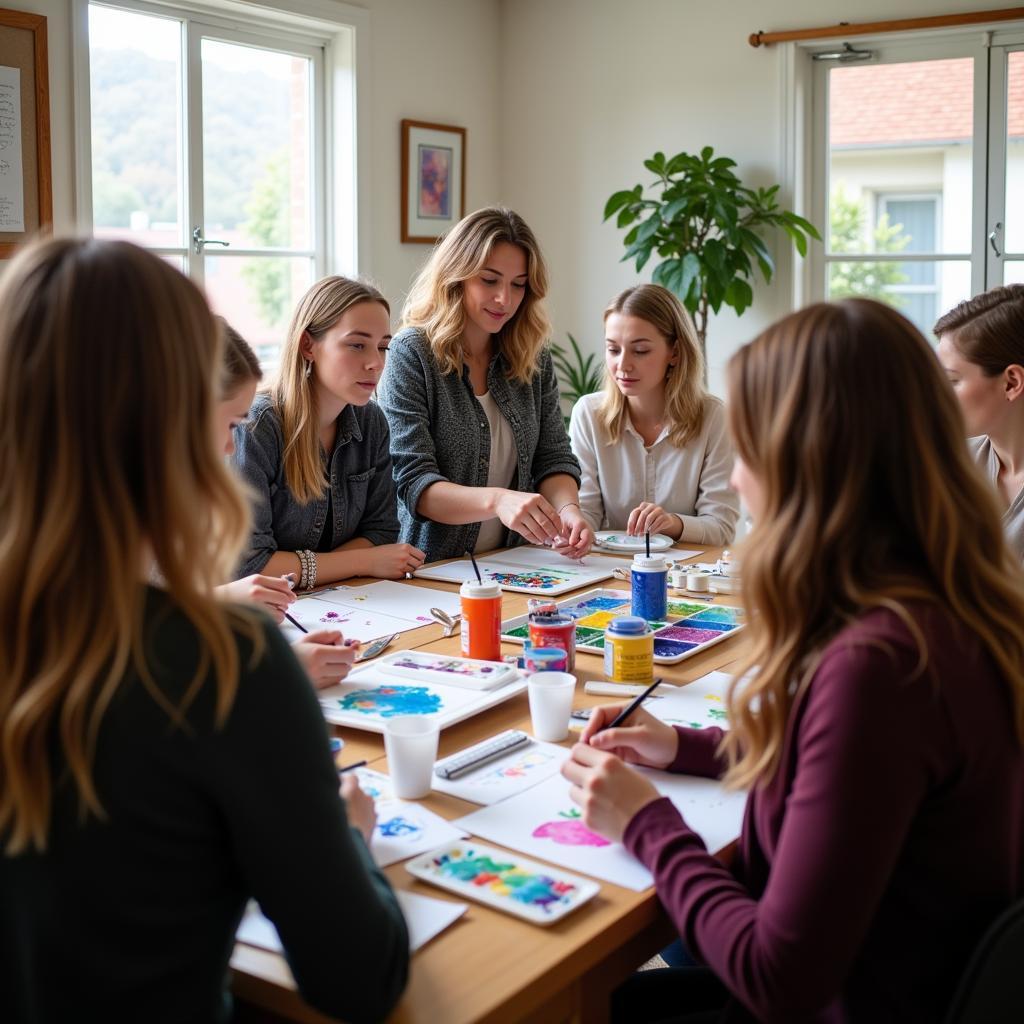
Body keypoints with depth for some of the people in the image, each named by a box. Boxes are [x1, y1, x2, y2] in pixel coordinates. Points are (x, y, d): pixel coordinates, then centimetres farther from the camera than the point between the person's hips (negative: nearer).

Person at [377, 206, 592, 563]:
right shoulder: (410, 355, -9)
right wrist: (497, 500, -34)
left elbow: (555, 460, 7)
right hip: (430, 572, -3)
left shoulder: (534, 360, 8)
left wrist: (567, 508, -17)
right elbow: (413, 483, -16)